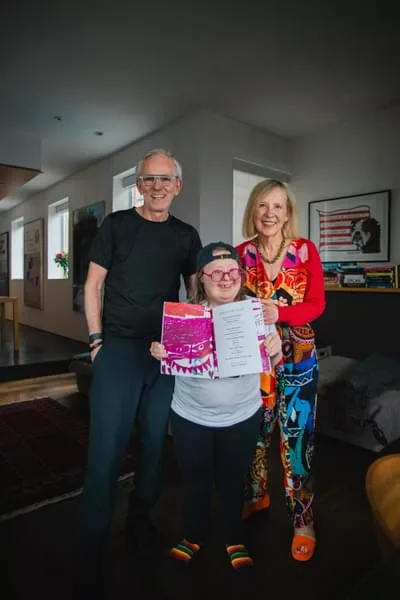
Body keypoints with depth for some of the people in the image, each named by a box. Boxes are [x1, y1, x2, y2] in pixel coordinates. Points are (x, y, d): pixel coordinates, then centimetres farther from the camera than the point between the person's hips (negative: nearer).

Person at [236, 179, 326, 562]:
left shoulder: (305, 250, -6)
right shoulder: (242, 253, -2)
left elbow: (317, 304, -11)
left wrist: (279, 313, -28)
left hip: (298, 359, -2)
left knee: (296, 436, 4)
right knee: (254, 431, 15)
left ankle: (303, 520, 23)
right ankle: (256, 496, 40)